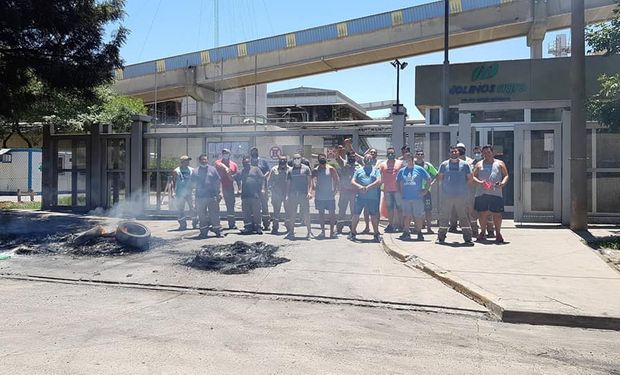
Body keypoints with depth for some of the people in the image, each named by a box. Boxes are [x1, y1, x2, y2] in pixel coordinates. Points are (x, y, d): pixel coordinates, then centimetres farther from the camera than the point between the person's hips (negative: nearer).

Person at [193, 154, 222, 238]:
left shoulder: (212, 169, 8)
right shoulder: (196, 172, 10)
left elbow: (218, 181, 7)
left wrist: (219, 192, -2)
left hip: (212, 196, -1)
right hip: (200, 197, 1)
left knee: (214, 214, 0)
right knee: (202, 216, 6)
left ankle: (218, 231, 7)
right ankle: (203, 232, 15)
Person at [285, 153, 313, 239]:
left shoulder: (306, 168, 6)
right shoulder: (290, 170, 12)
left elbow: (310, 181, 2)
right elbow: (288, 183, 13)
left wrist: (310, 192, -10)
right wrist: (287, 195, 5)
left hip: (304, 194, -2)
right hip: (293, 194, 3)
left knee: (306, 214, -2)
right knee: (292, 214, 4)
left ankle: (309, 231, 7)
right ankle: (291, 231, 11)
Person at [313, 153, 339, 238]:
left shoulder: (331, 169, 0)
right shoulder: (315, 170, 3)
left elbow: (336, 180, 2)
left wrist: (335, 189, -6)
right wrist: (313, 187, -17)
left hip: (330, 195, -1)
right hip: (319, 196, 1)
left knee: (331, 213, -1)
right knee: (321, 213, 7)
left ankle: (332, 231, 7)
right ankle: (322, 231, 15)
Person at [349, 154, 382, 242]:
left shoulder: (376, 170, 10)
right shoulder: (359, 170, 14)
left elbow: (379, 181, -4)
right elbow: (352, 181, 7)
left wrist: (368, 187, -15)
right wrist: (359, 186, -14)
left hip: (373, 197, -1)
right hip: (360, 196, 1)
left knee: (374, 215, 4)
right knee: (355, 214, 1)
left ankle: (376, 233, 16)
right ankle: (353, 232, 13)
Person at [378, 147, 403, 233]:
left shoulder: (400, 163, 5)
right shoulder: (383, 164, 8)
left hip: (397, 189, -1)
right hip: (387, 190, 1)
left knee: (399, 207, 3)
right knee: (389, 207, 7)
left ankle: (400, 224, 12)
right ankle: (390, 224, 15)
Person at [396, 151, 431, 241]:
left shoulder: (419, 169, 0)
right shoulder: (402, 171, 9)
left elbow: (428, 179, 4)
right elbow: (398, 182, 21)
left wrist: (425, 190, -1)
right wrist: (400, 192, 10)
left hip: (417, 197, -2)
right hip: (406, 197, 2)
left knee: (418, 216, 2)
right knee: (406, 216, 6)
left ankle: (419, 233, 15)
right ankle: (406, 233, 14)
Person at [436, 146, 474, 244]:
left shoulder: (464, 164, 6)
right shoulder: (444, 164, 9)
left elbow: (470, 178, 9)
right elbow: (439, 177, 12)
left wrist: (463, 185, 2)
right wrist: (445, 185, 2)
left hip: (462, 196, -1)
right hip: (446, 195, 1)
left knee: (464, 217, 1)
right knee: (443, 217, 5)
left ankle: (467, 238, 8)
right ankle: (441, 237, 15)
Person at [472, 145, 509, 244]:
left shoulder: (499, 163, 12)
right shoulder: (479, 164, 14)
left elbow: (506, 175, 9)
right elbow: (473, 176, 10)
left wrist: (503, 183, -11)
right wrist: (479, 182, -11)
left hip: (496, 193, -1)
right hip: (481, 193, 1)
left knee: (497, 214, 0)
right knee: (483, 213, 4)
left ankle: (498, 233, 15)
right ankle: (482, 232, 20)